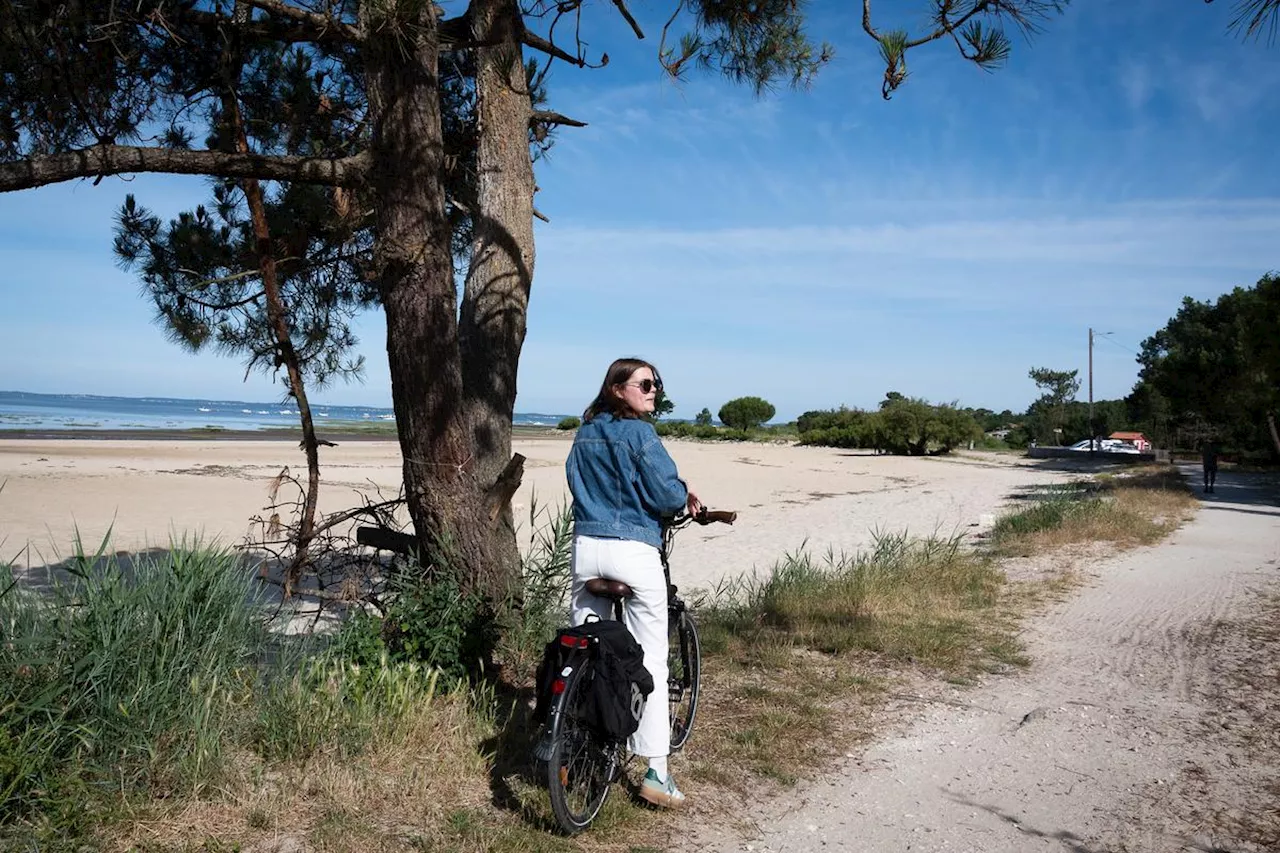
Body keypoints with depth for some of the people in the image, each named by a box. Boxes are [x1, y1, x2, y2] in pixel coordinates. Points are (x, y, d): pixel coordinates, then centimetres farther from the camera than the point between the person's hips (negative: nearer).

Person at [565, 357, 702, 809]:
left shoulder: (584, 435, 11)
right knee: (652, 660, 2)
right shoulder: (639, 434, -10)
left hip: (586, 547, 6)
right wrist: (687, 496, 9)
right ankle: (656, 771, 4)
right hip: (634, 551, -6)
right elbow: (668, 495, -12)